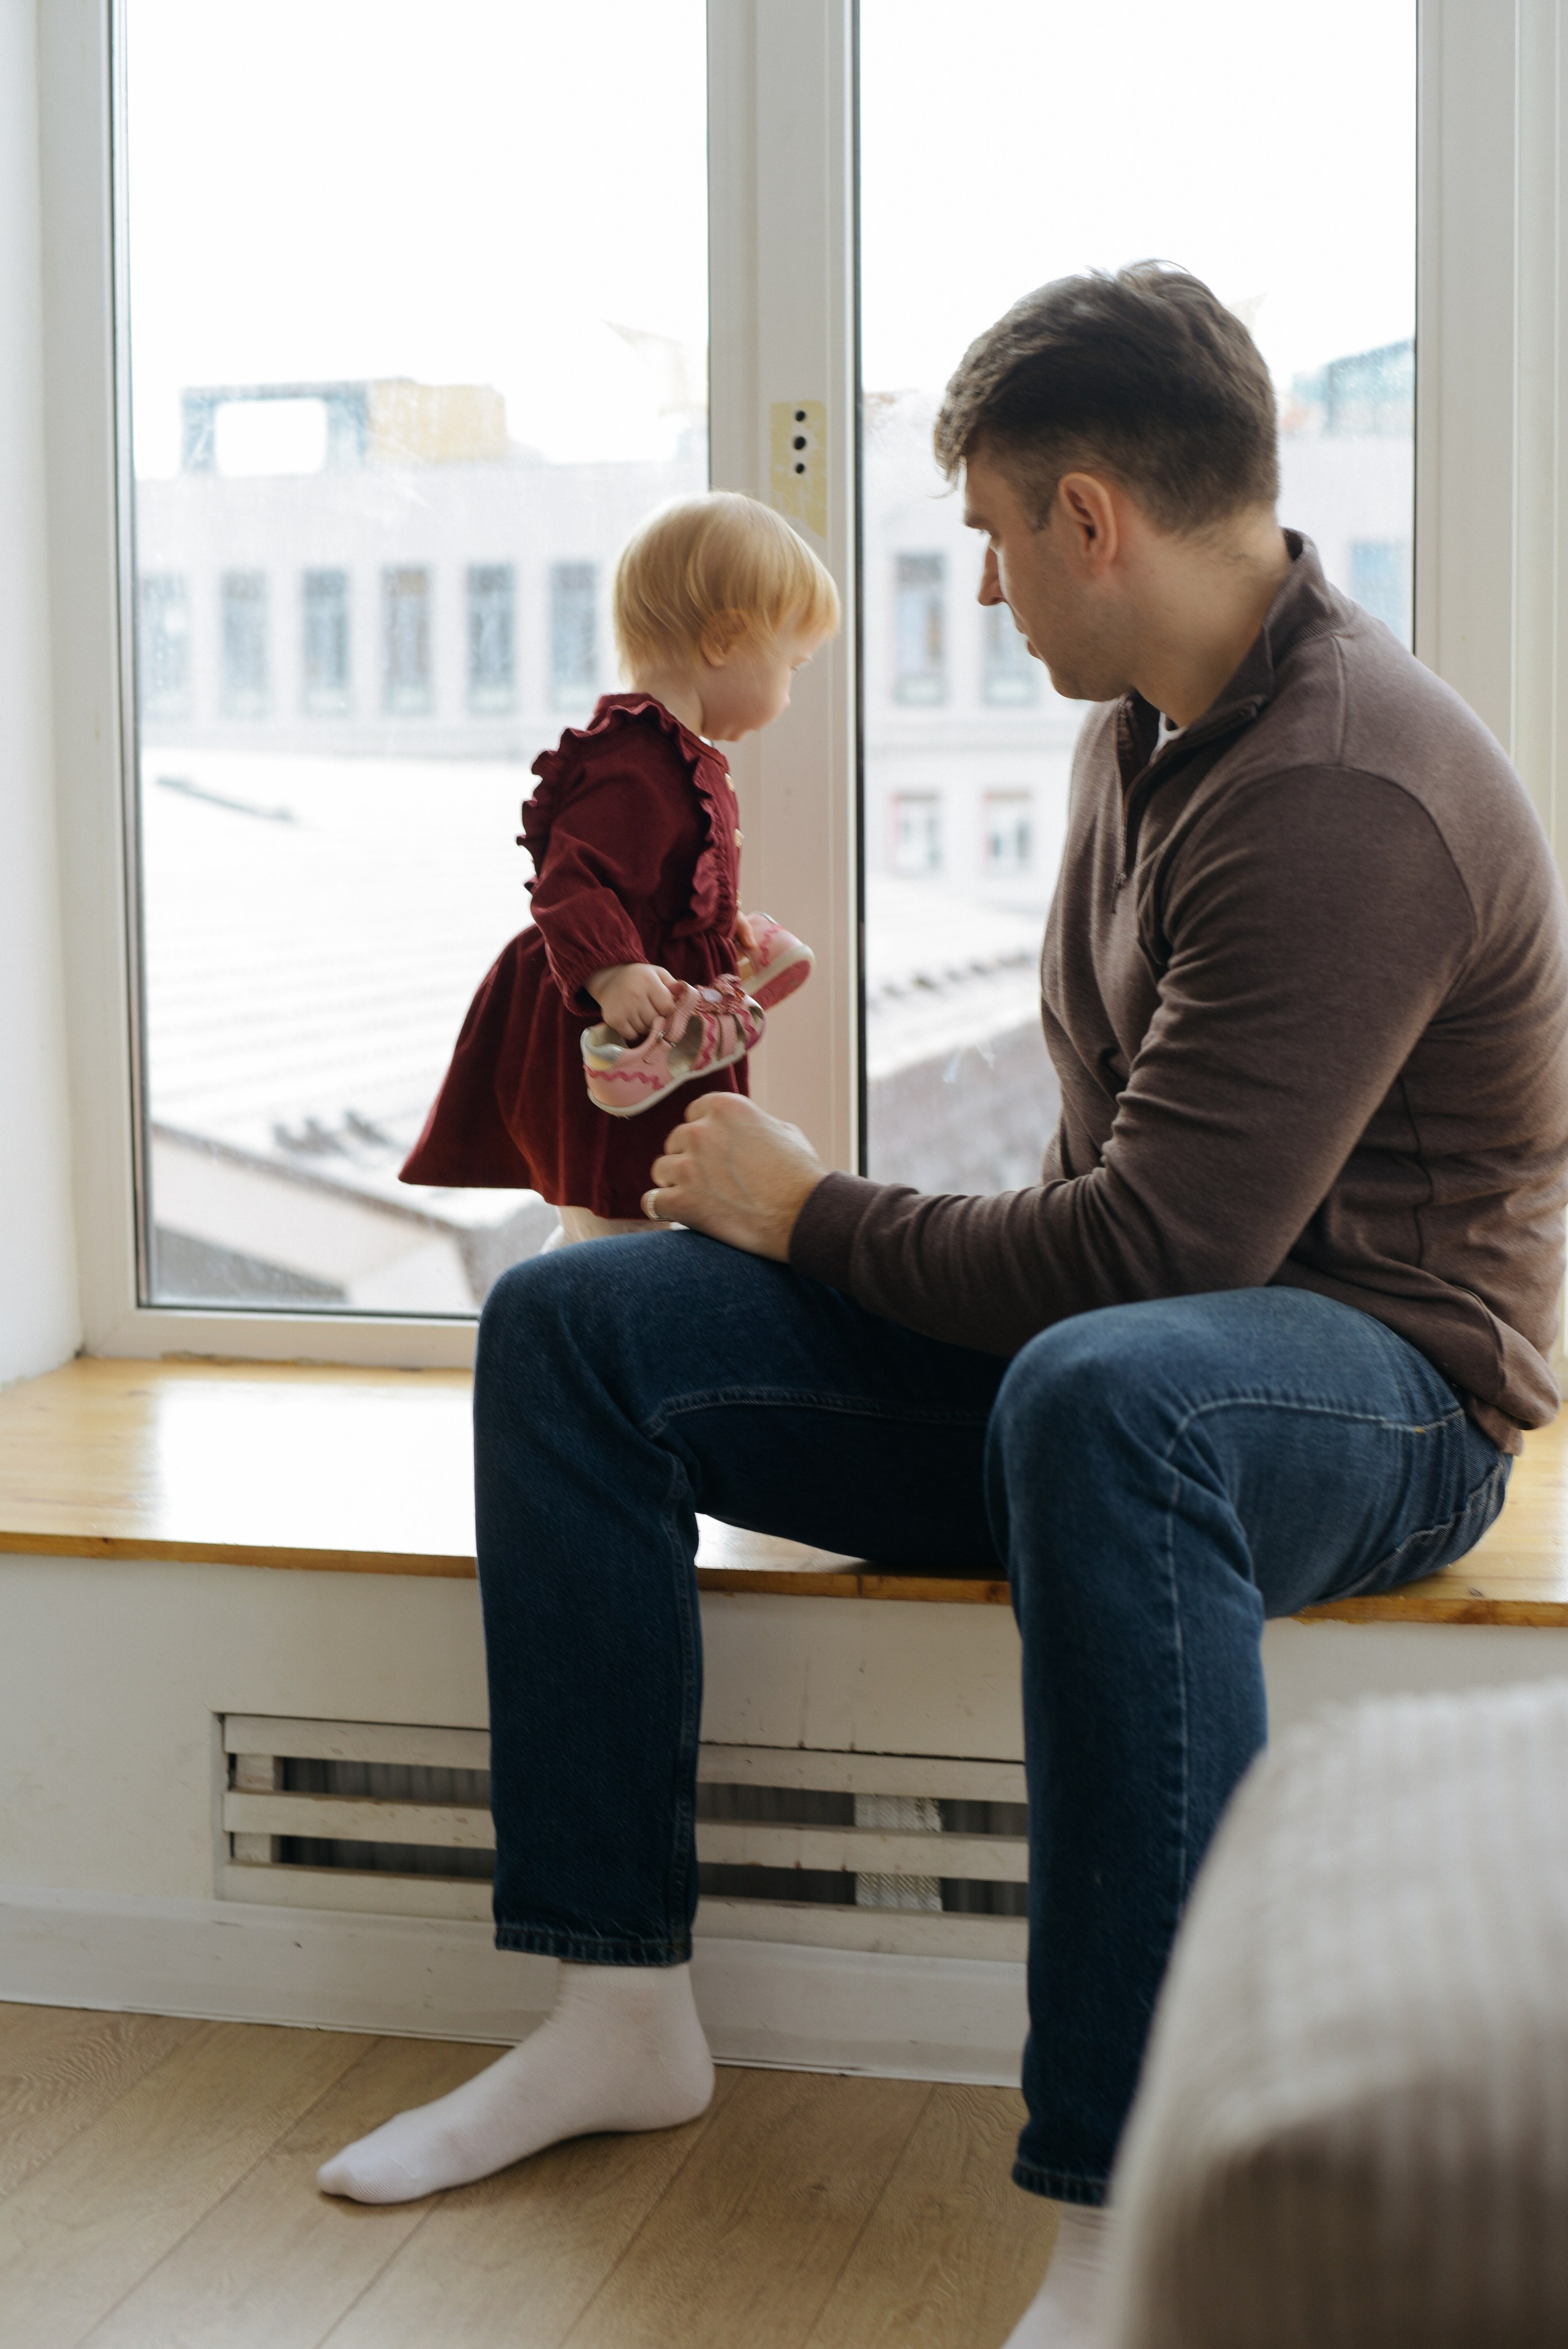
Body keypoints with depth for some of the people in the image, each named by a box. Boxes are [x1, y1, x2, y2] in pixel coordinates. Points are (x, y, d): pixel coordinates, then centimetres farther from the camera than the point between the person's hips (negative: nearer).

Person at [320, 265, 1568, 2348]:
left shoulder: (1349, 793, -22)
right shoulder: (1144, 728, 9)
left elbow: (1156, 1248, -26)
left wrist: (813, 1217, -12)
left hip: (1381, 1386, -9)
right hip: (1123, 1330, 9)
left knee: (1098, 1396, -45)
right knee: (567, 1321, -3)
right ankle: (620, 2011, 0)